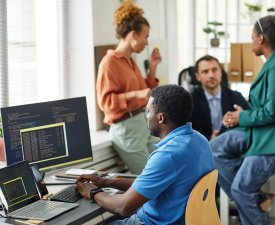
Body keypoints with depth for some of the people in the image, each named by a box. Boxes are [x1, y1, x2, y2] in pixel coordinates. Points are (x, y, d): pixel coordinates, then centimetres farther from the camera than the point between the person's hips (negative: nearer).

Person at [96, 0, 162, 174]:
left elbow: (145, 93, 20)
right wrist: (135, 94, -26)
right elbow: (105, 101, -17)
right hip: (126, 128, -9)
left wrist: (152, 68, 11)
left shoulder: (130, 61, 12)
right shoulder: (110, 62, -13)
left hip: (143, 124, 9)